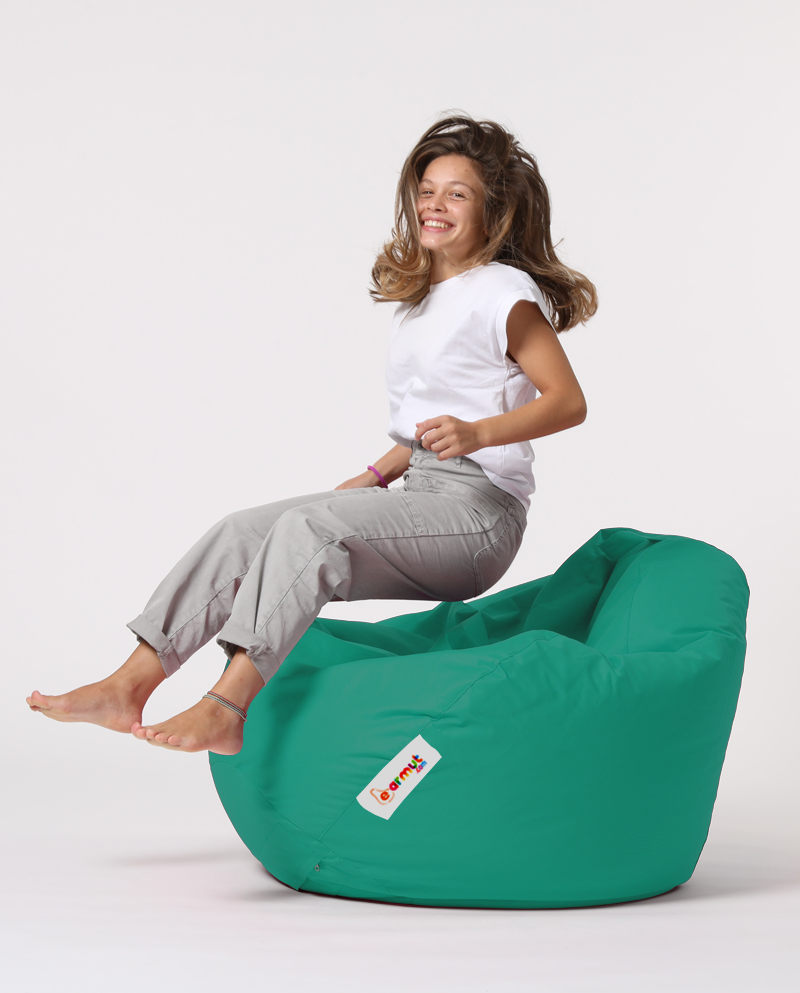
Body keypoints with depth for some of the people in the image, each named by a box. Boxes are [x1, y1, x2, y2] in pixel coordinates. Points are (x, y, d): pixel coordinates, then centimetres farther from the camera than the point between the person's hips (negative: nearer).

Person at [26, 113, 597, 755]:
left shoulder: (505, 292, -5)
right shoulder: (418, 297, 21)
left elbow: (568, 401, -13)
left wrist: (477, 433, -27)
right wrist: (376, 477, 13)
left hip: (480, 508, -8)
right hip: (419, 494, 8)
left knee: (309, 526, -31)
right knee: (243, 530, -8)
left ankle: (229, 705, -37)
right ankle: (130, 686, -14)